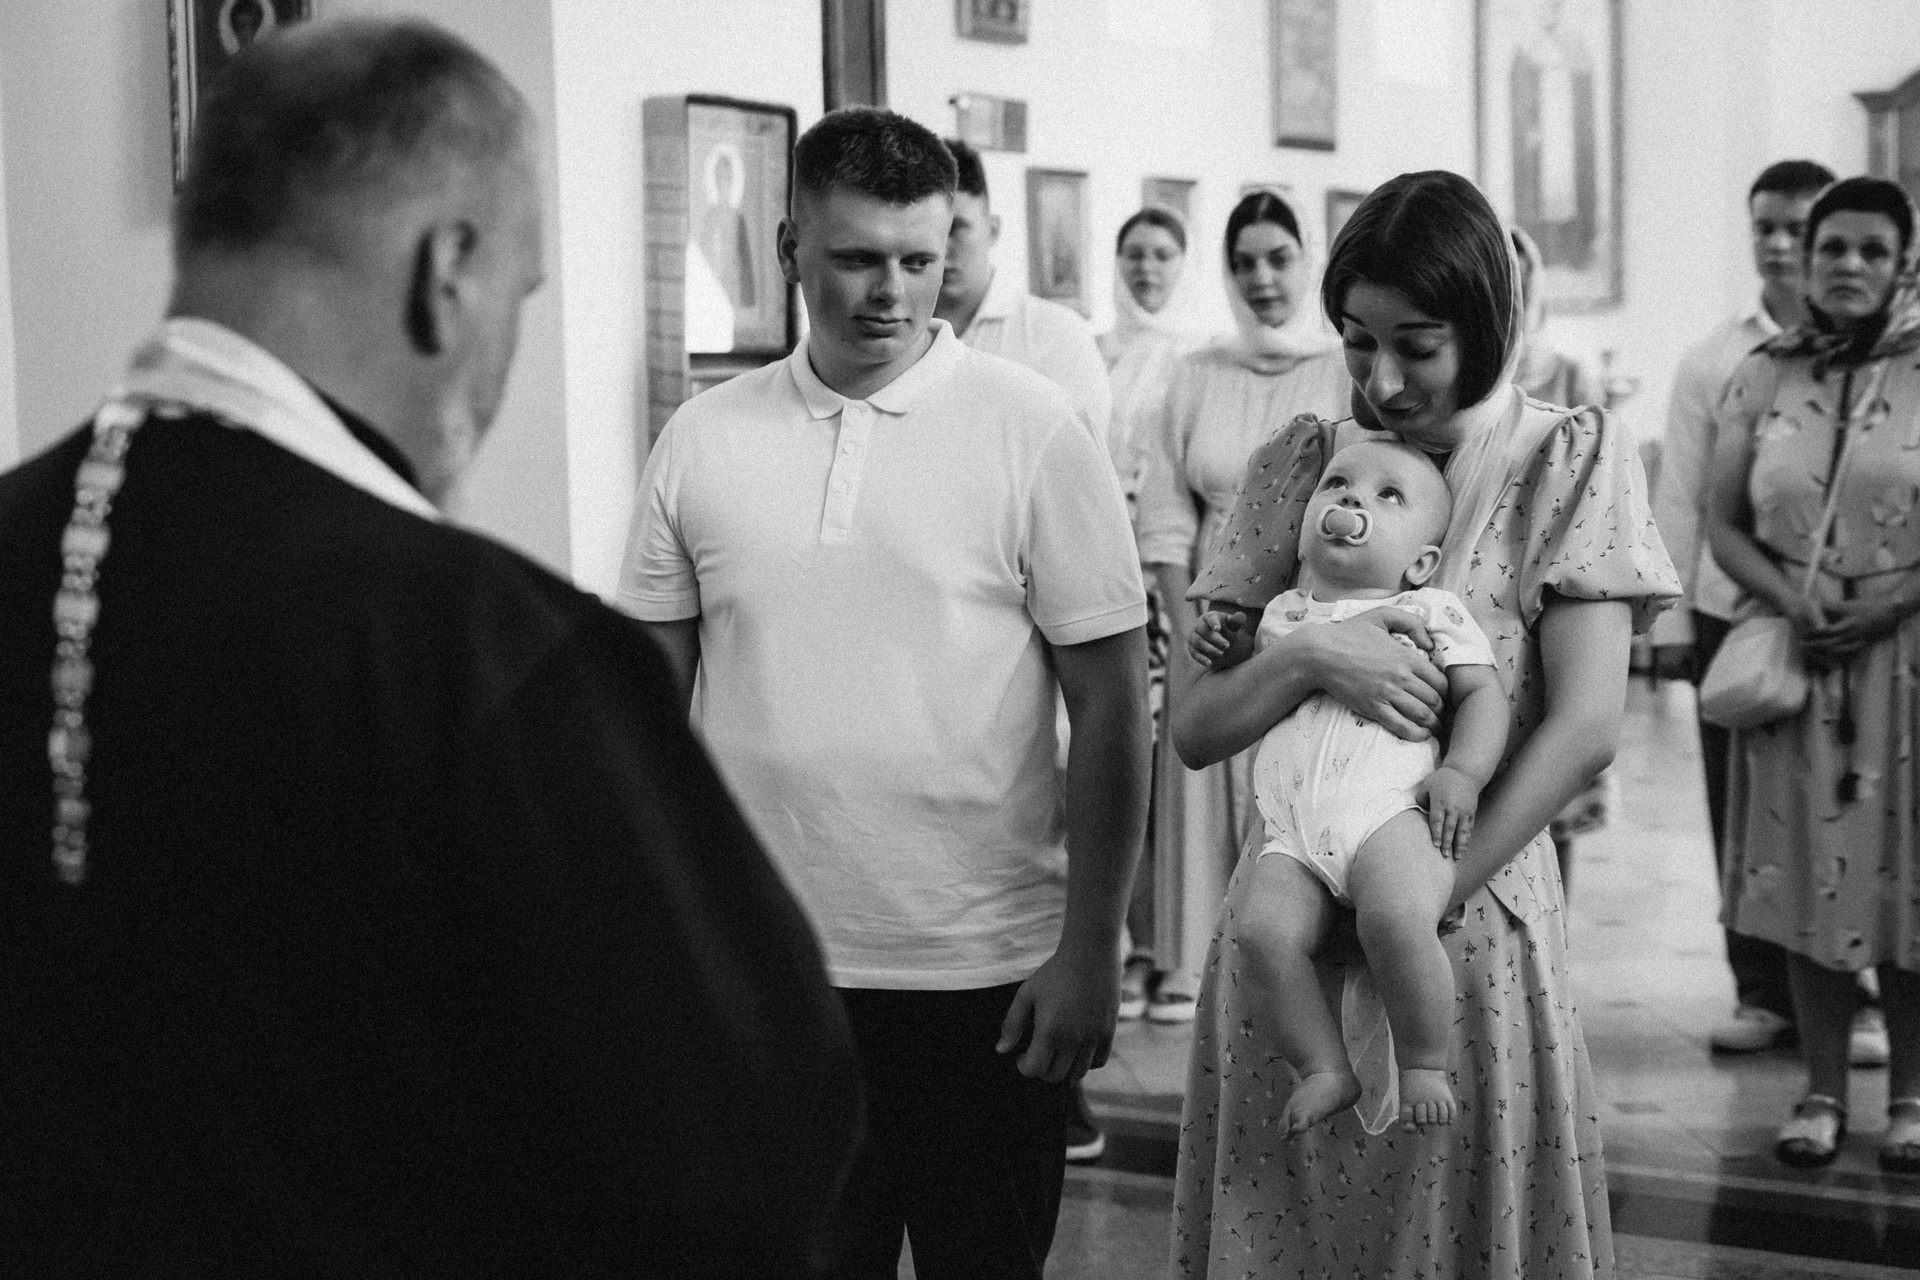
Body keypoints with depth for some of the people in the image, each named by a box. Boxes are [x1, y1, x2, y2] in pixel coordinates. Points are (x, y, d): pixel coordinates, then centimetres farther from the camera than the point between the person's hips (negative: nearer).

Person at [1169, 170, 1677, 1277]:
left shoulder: (1571, 459, -2)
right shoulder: (1302, 462, 5)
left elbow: (1586, 726, -11)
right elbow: (1195, 730, 3)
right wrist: (1308, 658, -17)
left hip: (1476, 921, -2)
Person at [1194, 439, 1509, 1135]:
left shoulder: (1432, 611, 15)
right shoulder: (1282, 613, 28)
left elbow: (1483, 694, 8)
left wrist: (1462, 773, -8)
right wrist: (1228, 651, 20)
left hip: (1387, 808, -4)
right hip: (1291, 836, 4)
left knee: (1397, 918, -33)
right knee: (1265, 933, -25)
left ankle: (1424, 1065, -13)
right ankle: (1325, 1068, -8)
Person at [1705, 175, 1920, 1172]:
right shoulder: (1762, 379, 5)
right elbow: (1724, 523, 5)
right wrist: (1789, 600, -11)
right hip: (1797, 660, 2)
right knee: (1810, 873, 5)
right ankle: (1823, 1091, 16)